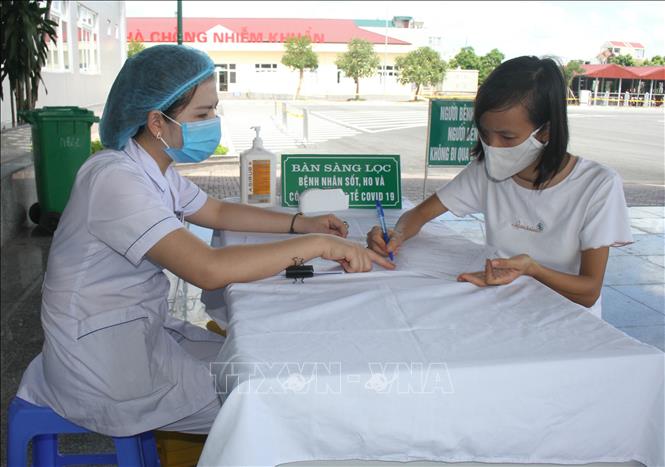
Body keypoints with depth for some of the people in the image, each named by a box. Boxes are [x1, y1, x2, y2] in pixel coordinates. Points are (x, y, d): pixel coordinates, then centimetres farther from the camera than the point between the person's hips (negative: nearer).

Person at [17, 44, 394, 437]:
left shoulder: (156, 169, 1)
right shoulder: (115, 180, -28)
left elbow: (219, 212, 14)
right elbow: (210, 269, -38)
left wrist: (302, 223, 0)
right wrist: (318, 245, -32)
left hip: (141, 332, 9)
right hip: (103, 372, -8)